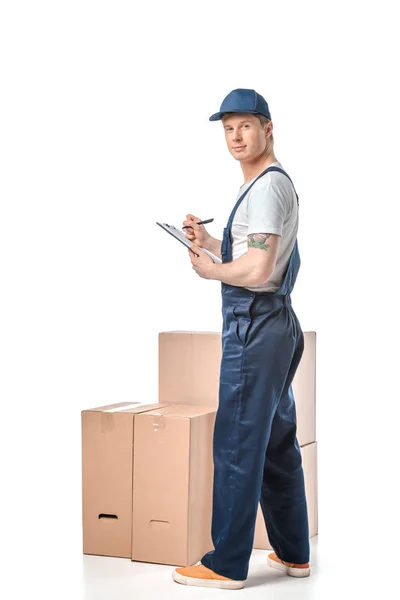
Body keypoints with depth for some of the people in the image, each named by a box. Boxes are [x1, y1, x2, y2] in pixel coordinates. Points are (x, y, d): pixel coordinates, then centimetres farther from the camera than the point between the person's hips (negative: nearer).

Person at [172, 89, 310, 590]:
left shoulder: (267, 187, -15)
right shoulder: (278, 183, 18)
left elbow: (257, 271, -22)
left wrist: (209, 270, -7)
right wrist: (208, 242, 12)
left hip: (255, 326, -11)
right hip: (278, 323, 11)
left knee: (237, 445, -5)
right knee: (278, 442, 15)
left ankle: (226, 565, 1)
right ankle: (293, 553, 24)